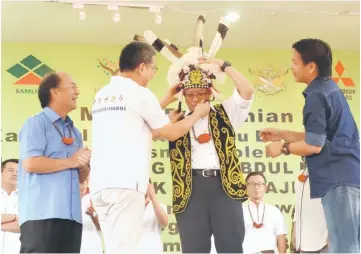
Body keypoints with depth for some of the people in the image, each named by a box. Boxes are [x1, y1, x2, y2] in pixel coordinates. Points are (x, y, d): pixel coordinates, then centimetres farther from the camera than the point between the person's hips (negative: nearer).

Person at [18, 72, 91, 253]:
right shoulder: (36, 123, 0)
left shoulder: (74, 132, 22)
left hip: (72, 216, 7)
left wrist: (83, 164, 0)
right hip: (42, 214, -7)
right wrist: (70, 162, -4)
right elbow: (30, 163, -14)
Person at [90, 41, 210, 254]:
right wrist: (198, 114, 22)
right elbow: (171, 133, 6)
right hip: (125, 182, -8)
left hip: (100, 182, 8)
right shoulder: (139, 93, -3)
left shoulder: (102, 95, 19)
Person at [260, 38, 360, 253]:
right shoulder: (329, 89, 20)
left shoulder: (317, 95, -12)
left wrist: (283, 147, 1)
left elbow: (314, 145, -16)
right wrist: (282, 134, 27)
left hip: (338, 179, -11)